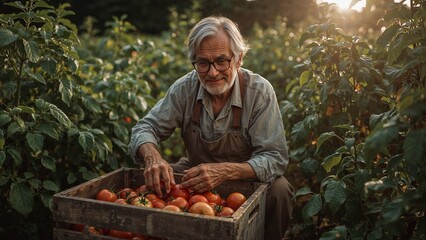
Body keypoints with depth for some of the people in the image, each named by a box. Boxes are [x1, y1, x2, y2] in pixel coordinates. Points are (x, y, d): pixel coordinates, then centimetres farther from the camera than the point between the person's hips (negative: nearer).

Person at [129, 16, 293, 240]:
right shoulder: (184, 88, -12)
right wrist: (152, 157, -36)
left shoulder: (259, 91, -21)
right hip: (196, 174, 3)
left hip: (247, 177, -2)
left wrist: (224, 171, -42)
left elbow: (275, 157, -24)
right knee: (147, 180, -19)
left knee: (278, 190, -31)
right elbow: (145, 128, -11)